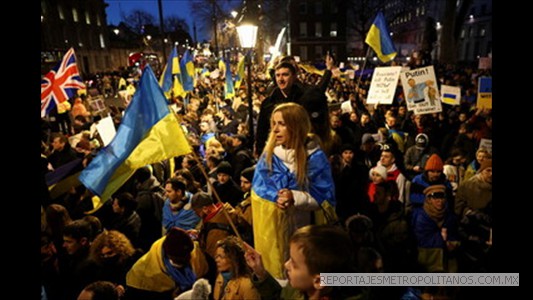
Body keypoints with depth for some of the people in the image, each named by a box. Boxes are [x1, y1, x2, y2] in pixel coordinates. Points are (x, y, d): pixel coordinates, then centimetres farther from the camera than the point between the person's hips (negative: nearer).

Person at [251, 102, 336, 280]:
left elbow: (324, 197, -11)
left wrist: (295, 198, -25)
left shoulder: (314, 157, -13)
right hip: (269, 225, 4)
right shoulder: (269, 153, -1)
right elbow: (257, 187, 3)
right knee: (271, 266, 17)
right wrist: (275, 197, -16)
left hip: (297, 225, -3)